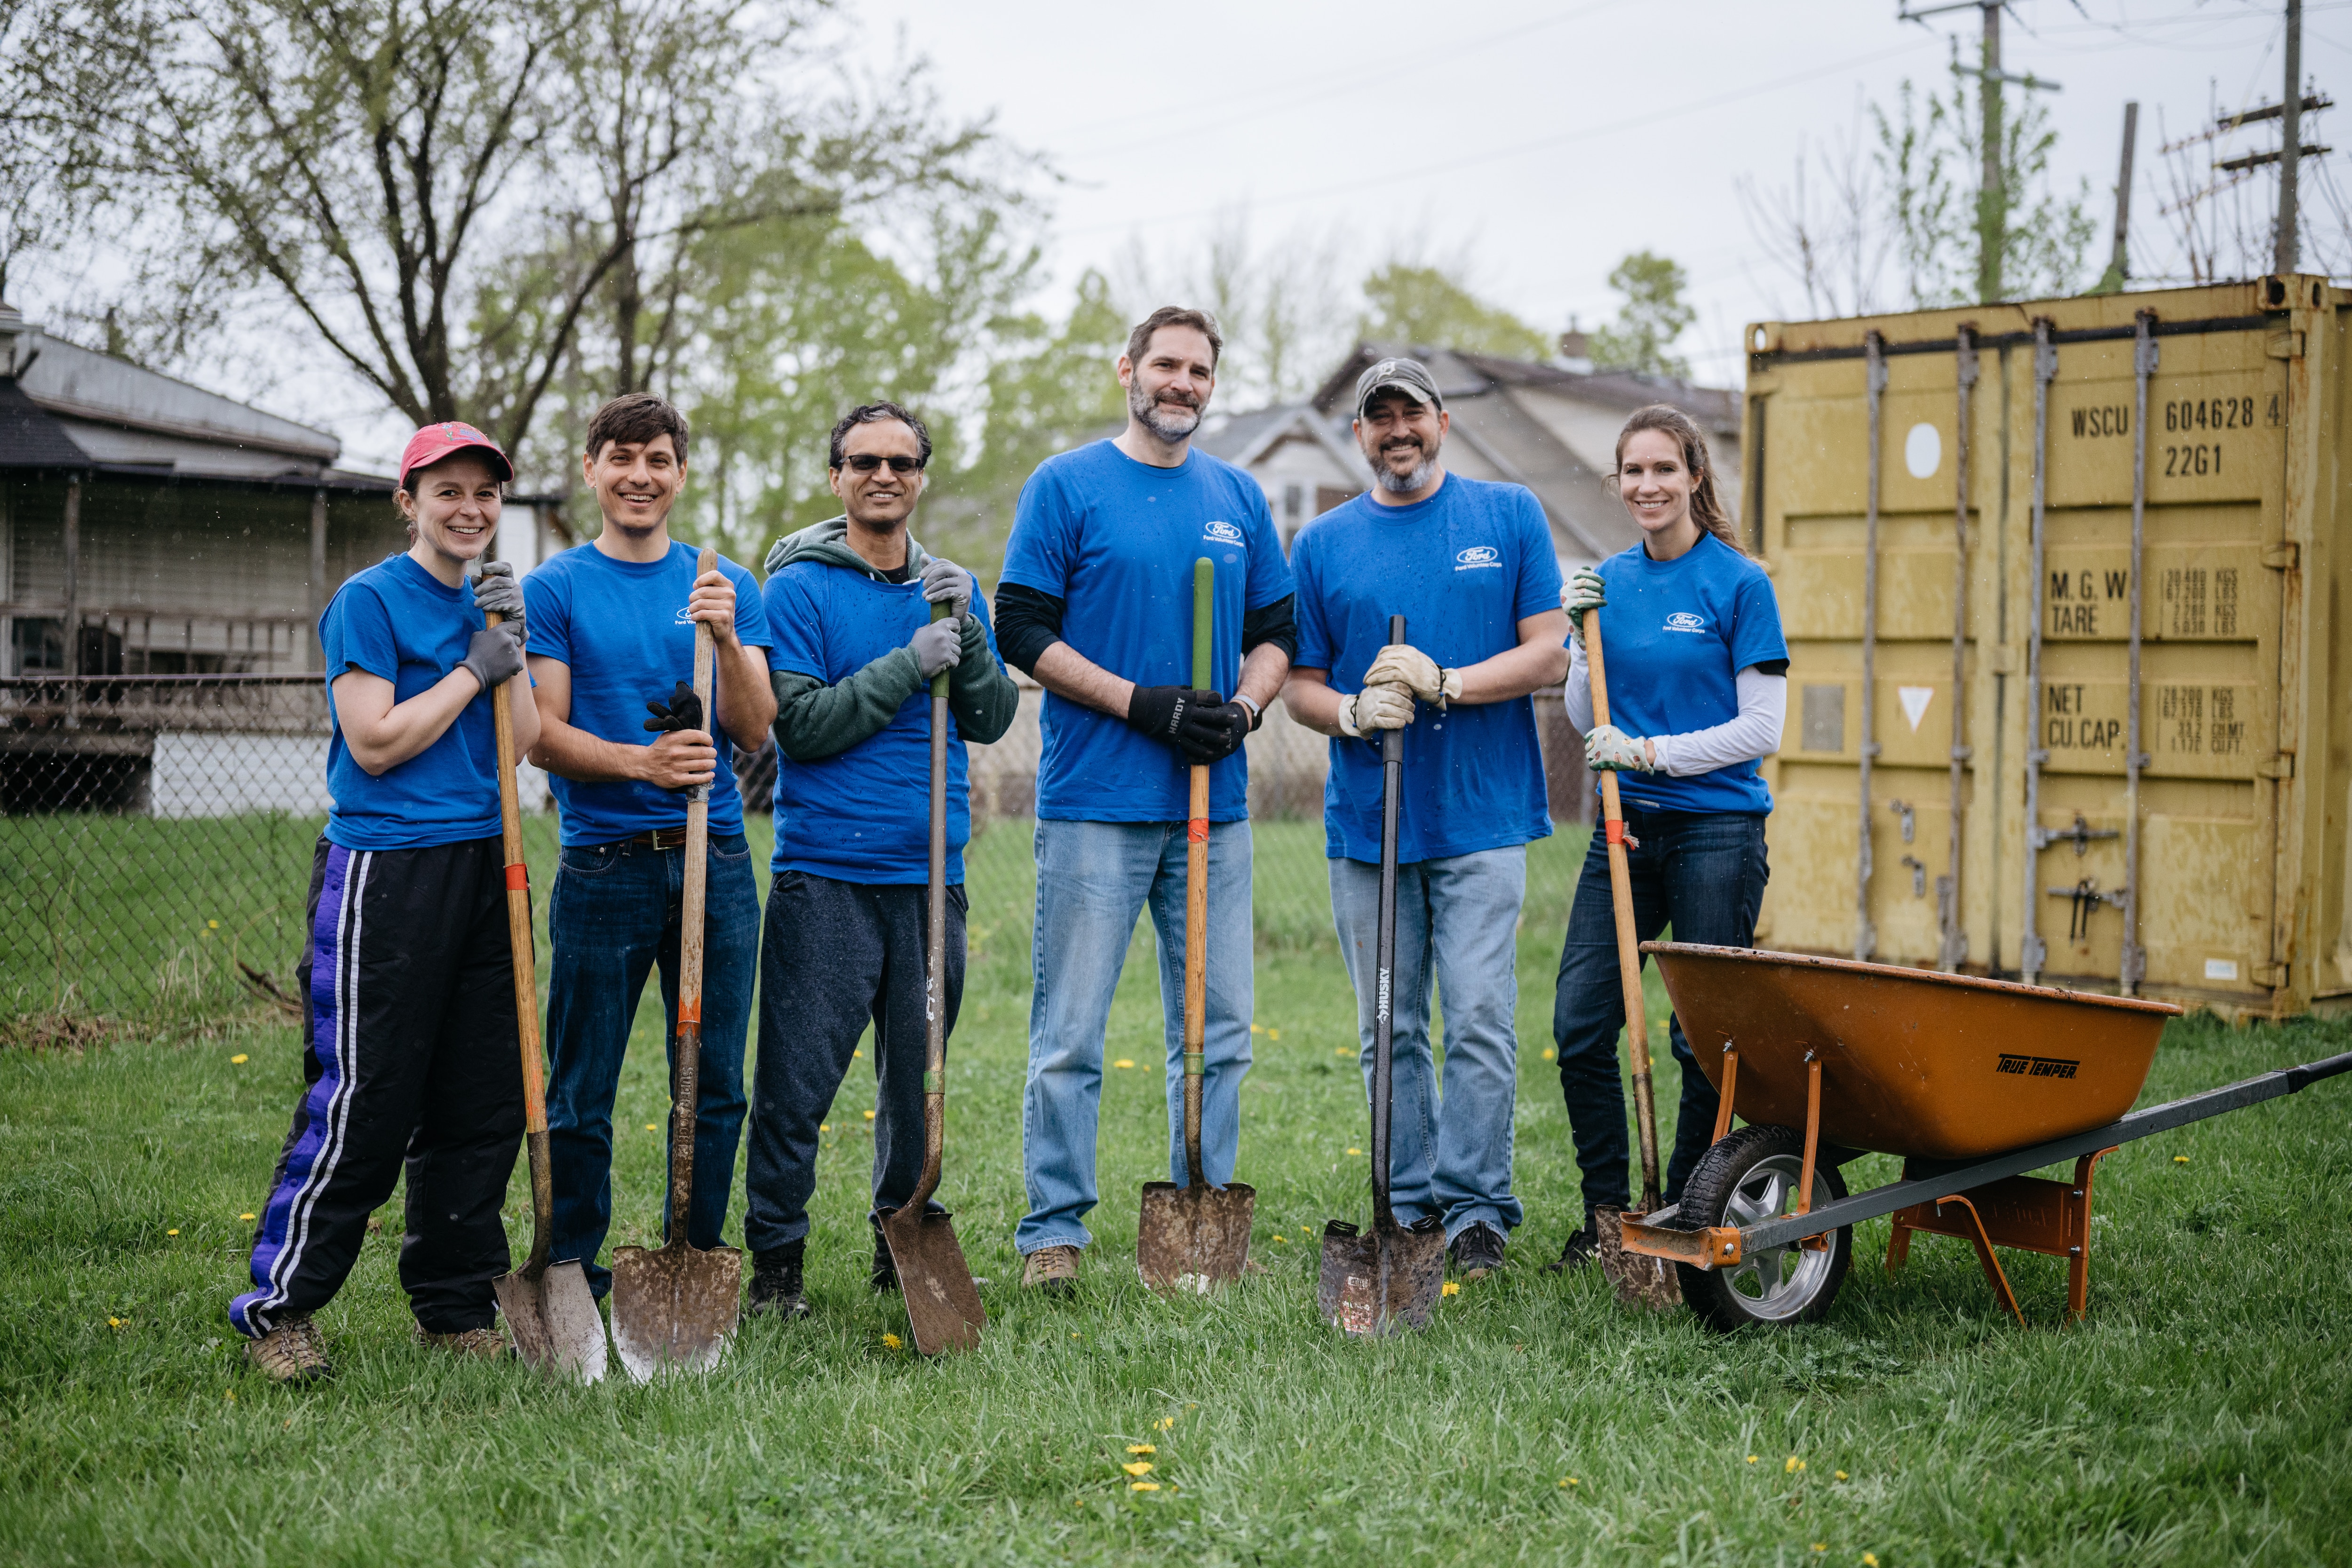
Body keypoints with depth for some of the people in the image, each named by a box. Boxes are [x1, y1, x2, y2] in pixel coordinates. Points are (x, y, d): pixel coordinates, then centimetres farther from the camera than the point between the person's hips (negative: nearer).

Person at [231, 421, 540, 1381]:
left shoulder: (490, 604, 15)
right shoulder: (370, 601, -5)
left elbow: (526, 743, 10)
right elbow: (374, 743, -13)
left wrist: (515, 644, -2)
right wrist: (475, 667, -9)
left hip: (485, 867, 7)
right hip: (386, 874, -7)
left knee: (482, 1101, 8)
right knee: (363, 1102, -7)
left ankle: (455, 1304, 19)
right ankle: (277, 1309, 5)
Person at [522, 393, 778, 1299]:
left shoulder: (727, 587, 11)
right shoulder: (554, 589, 3)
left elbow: (754, 732, 3)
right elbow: (544, 736, -5)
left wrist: (727, 640, -14)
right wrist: (642, 761, -21)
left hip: (715, 862, 3)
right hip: (604, 866, -3)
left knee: (716, 1088, 6)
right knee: (581, 1096, 1)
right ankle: (575, 1282, 12)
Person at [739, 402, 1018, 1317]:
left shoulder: (952, 590, 14)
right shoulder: (799, 588, -1)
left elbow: (991, 722, 6)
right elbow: (801, 724, -11)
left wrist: (967, 633, -9)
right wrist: (908, 665, -16)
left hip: (932, 873, 4)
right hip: (825, 874, -4)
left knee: (918, 1076, 10)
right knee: (798, 1080, -6)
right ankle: (775, 1259, 5)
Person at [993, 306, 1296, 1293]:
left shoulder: (1239, 499, 14)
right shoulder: (1066, 487, 0)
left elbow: (1277, 633, 17)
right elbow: (1022, 630, -5)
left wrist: (1243, 709, -4)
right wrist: (1141, 704, -13)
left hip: (1214, 805, 4)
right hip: (1095, 803, -4)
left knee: (1217, 1032, 8)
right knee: (1070, 1035, -2)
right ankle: (1054, 1229, 7)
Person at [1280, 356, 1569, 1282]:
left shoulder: (1510, 517, 5)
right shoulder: (1322, 545, 9)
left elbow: (1549, 654, -1)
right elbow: (1299, 686, 10)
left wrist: (1444, 685, -14)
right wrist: (1354, 712, -12)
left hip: (1482, 816, -2)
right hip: (1367, 822, 2)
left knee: (1480, 1022, -7)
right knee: (1389, 1032, 6)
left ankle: (1474, 1211, 1)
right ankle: (1409, 1208, 15)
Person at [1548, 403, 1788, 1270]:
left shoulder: (1738, 583, -5)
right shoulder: (1609, 581, 10)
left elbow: (1762, 728, -8)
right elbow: (1588, 721, 11)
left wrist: (1652, 752, -16)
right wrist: (1582, 635, -3)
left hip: (1717, 829, -5)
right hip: (1628, 829, 5)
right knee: (1580, 1023, 0)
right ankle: (1608, 1215, 13)